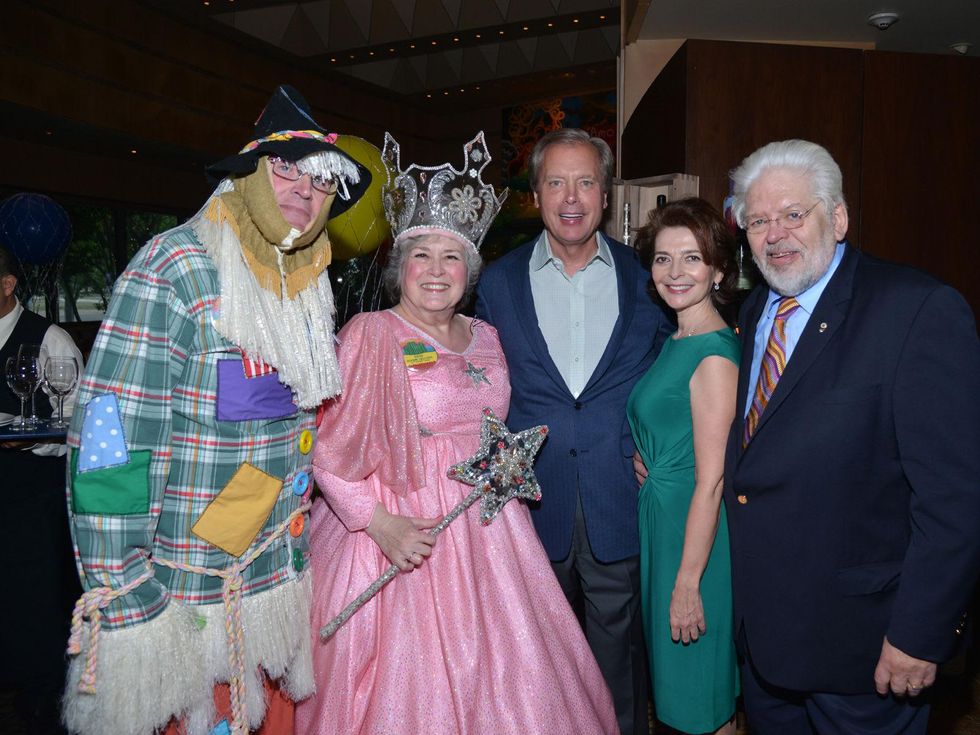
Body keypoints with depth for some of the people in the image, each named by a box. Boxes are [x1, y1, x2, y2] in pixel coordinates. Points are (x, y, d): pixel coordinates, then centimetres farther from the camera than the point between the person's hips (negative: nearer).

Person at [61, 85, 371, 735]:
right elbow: (109, 443, -19)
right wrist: (123, 605, -19)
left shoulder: (311, 288, 7)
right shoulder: (176, 272, -15)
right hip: (190, 599, -6)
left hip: (285, 580, 6)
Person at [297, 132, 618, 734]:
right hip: (403, 534, -5)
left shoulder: (486, 338, 9)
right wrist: (379, 523, -17)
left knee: (500, 672, 11)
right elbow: (326, 448, -11)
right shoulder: (369, 335, -8)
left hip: (485, 527, 5)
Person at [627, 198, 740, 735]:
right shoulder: (675, 343, 8)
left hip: (695, 529, -9)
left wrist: (687, 583, -19)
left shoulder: (715, 354, -20)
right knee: (677, 686, 24)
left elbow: (711, 481, -21)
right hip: (659, 516, 9)